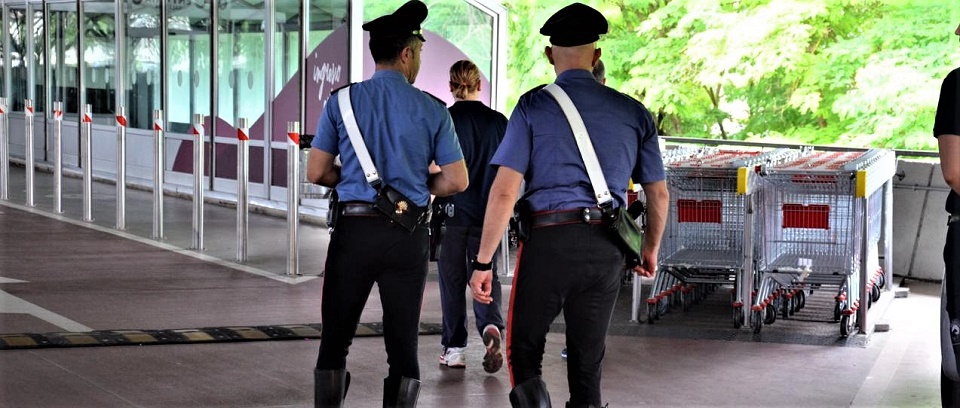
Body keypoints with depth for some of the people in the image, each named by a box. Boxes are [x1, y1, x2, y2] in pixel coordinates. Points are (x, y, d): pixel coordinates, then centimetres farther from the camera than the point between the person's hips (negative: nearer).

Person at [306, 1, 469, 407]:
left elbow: (316, 172, 2)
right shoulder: (432, 110, 0)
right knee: (403, 343, 7)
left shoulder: (343, 101, 1)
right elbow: (456, 180, -1)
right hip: (409, 236, 0)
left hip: (354, 227, 0)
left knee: (335, 339, 9)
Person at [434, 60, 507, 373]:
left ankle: (454, 349, 11)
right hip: (488, 211, 2)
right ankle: (491, 325, -17)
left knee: (452, 279, 8)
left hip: (453, 210, -2)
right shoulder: (499, 122, 1)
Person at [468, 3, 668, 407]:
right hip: (607, 248, 3)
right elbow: (658, 194, 13)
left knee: (523, 350, 11)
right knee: (588, 361, 13)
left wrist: (483, 261, -4)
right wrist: (650, 249, 29)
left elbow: (504, 192, -8)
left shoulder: (534, 107, -1)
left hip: (548, 240, -3)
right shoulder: (632, 112, 8)